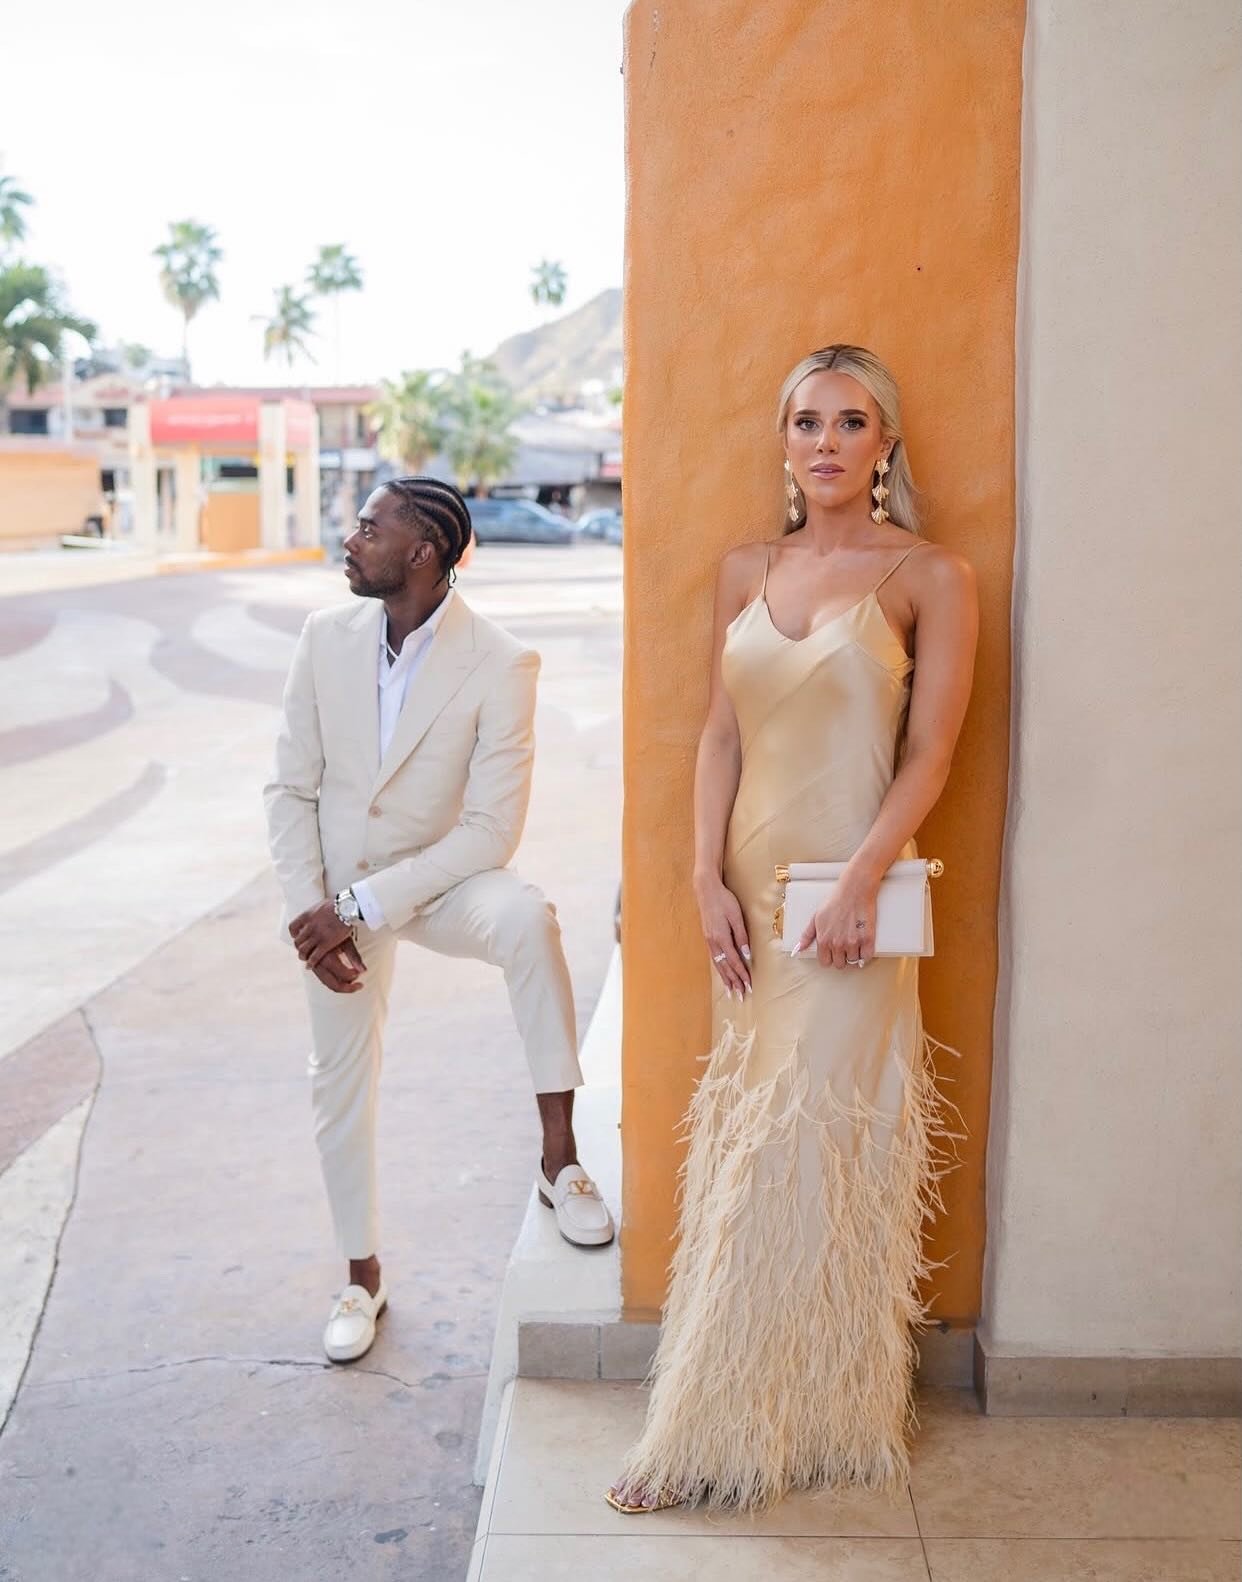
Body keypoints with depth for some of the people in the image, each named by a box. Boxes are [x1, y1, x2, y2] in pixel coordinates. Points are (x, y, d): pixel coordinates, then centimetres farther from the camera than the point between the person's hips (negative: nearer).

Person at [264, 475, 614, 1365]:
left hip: (439, 881, -3)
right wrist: (309, 909, -13)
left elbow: (492, 830, -20)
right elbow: (292, 790, -1)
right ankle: (363, 1276, 33)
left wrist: (361, 907, -23)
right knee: (342, 1087, 10)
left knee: (529, 917, -35)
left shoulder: (501, 665, -17)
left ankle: (559, 1158, -23)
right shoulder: (327, 636, -5)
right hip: (337, 895, 4)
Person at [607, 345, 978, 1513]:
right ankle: (751, 1414, 27)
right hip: (751, 888, 5)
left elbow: (928, 757, -9)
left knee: (812, 1147, -2)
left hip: (848, 897, -5)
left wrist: (860, 881, -19)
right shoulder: (745, 573, 10)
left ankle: (717, 1427, 11)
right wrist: (709, 878, -2)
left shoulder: (928, 577, -4)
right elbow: (720, 735, 8)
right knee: (749, 1142, 11)